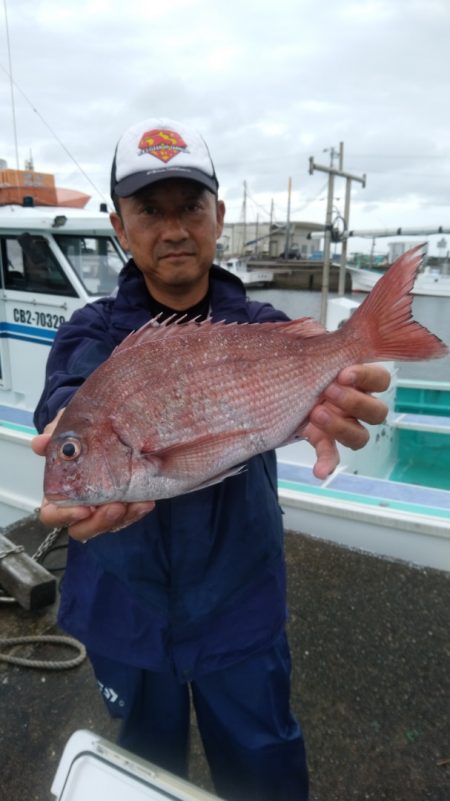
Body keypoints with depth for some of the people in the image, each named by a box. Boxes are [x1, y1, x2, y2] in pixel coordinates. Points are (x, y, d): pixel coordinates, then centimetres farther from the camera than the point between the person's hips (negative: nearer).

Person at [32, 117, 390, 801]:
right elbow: (73, 393, -26)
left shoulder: (259, 326, -4)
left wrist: (306, 398, -52)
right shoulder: (94, 330, -4)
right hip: (126, 615, 1)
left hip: (239, 611, 0)